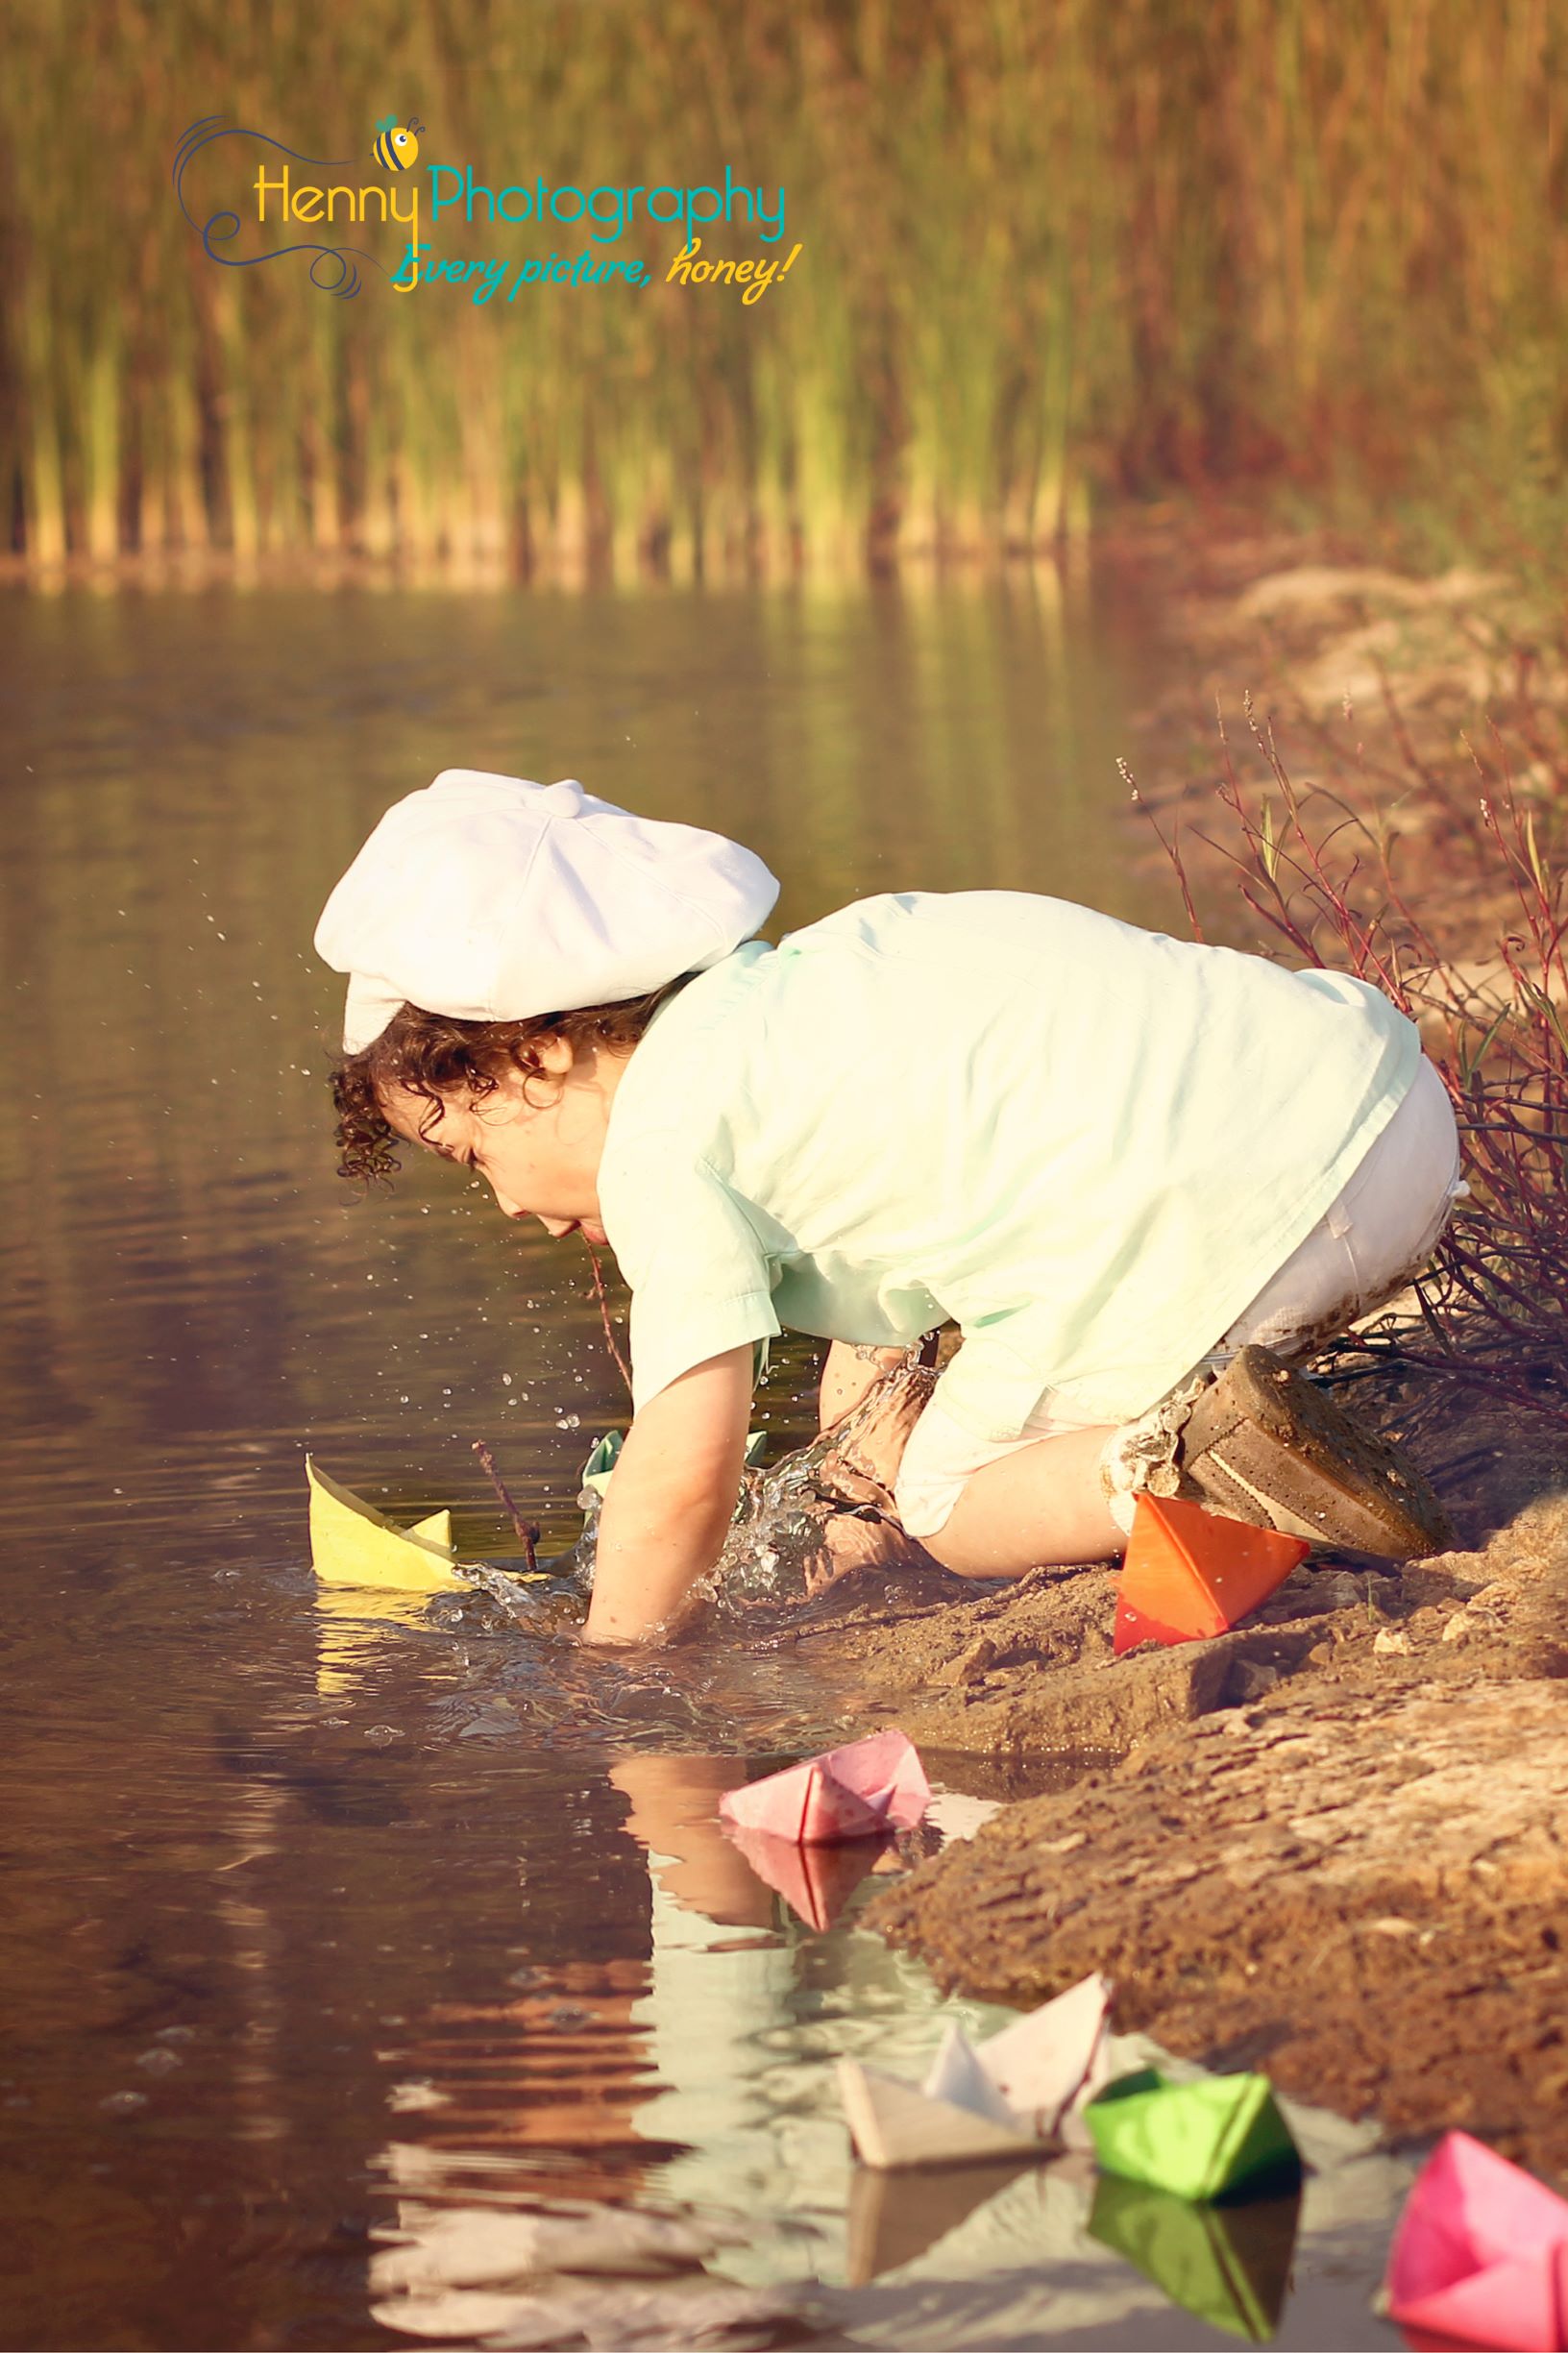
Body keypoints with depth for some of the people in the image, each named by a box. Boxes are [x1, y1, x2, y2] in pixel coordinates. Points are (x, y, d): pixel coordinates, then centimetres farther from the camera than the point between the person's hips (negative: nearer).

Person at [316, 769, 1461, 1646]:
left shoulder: (662, 1137, -3)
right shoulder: (796, 1000, 26)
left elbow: (685, 1468, -4)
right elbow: (877, 1345, 29)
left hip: (1235, 1209, -10)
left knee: (957, 1511, 10)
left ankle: (1194, 1459, -14)